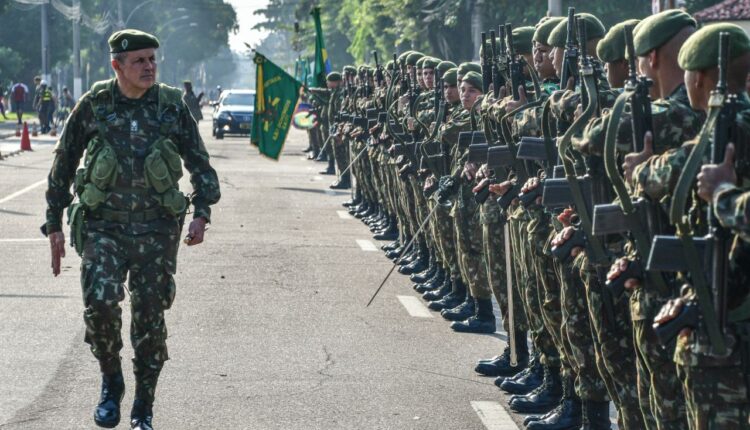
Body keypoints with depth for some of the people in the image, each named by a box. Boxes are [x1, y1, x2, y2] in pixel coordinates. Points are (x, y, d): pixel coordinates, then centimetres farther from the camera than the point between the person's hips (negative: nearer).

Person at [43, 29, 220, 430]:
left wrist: (201, 212, -6)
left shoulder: (171, 106, 2)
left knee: (150, 318, 1)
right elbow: (62, 166, 8)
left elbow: (199, 163, 9)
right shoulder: (93, 106, 0)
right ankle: (111, 382, 7)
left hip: (157, 230, 1)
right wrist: (54, 224, 7)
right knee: (101, 302, -19)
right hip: (103, 226, -1)